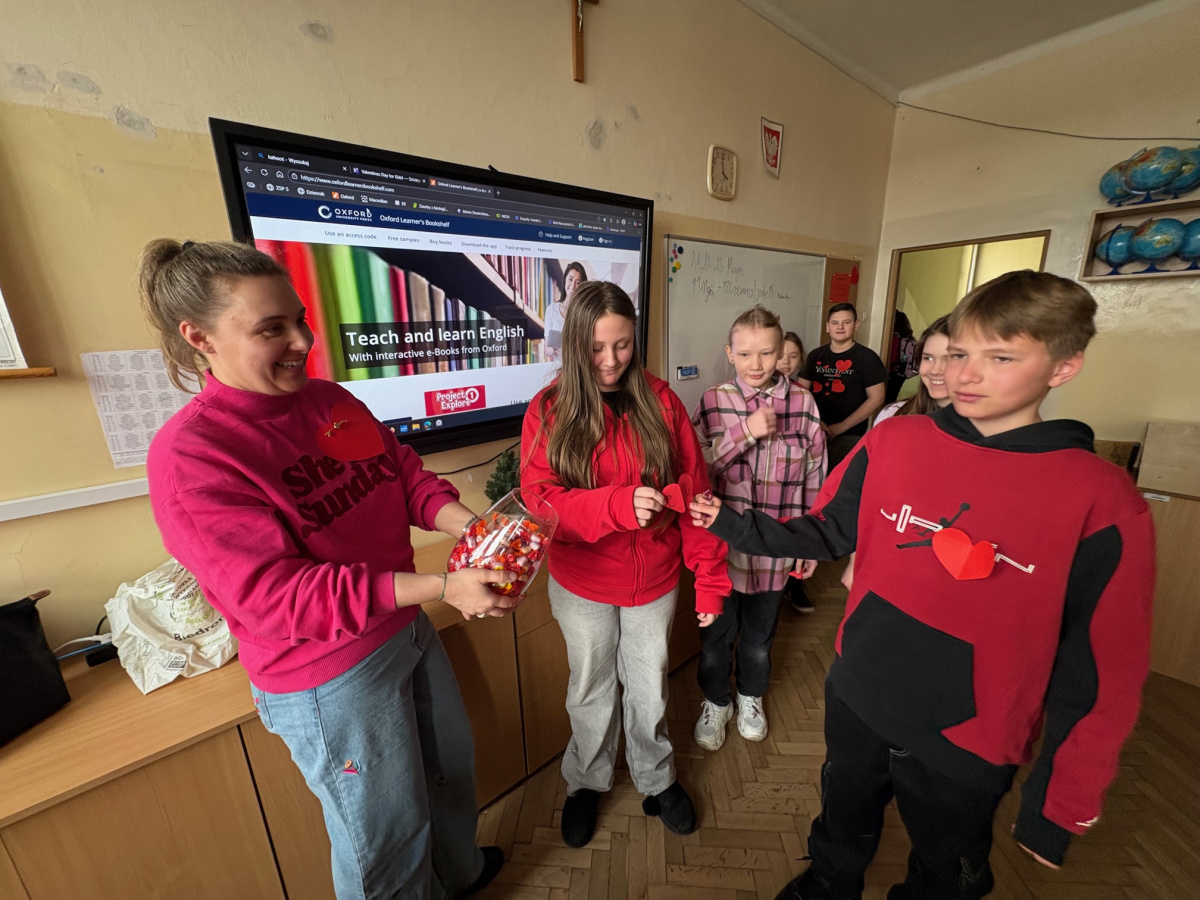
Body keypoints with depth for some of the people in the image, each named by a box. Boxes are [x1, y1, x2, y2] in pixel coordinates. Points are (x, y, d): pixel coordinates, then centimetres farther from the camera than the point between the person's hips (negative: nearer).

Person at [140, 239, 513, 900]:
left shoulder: (331, 400, -2)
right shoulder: (189, 456, -22)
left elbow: (407, 474, 0)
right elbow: (277, 596, -26)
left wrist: (469, 528, -20)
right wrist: (441, 587, -32)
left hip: (406, 629, 8)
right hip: (328, 677, -7)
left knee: (451, 765, 30)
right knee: (387, 840, 17)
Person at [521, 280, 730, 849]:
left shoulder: (659, 401, -8)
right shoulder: (549, 410, -11)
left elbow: (693, 492, -7)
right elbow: (540, 499, -17)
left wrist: (709, 577, -7)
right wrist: (617, 504, -32)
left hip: (654, 580, 1)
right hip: (583, 585, -1)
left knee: (648, 689, 22)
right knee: (592, 691, 22)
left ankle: (655, 779, 52)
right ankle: (586, 782, 52)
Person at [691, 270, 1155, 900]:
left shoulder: (1103, 503, -18)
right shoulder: (893, 441, -11)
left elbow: (1102, 671, -11)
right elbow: (828, 532, -2)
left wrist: (1061, 806, -5)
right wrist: (736, 527, -14)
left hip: (967, 746, -2)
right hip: (855, 699, 3)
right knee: (842, 825, 30)